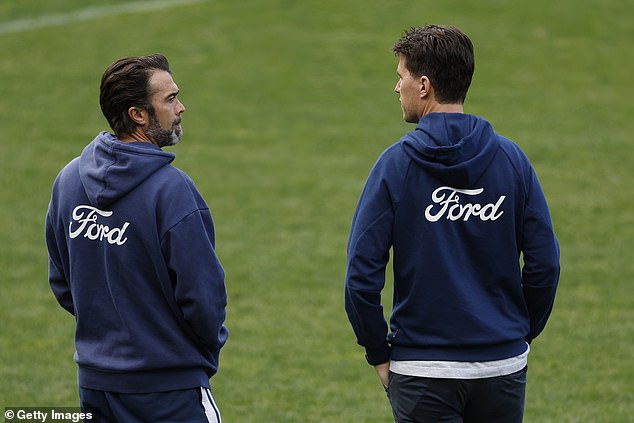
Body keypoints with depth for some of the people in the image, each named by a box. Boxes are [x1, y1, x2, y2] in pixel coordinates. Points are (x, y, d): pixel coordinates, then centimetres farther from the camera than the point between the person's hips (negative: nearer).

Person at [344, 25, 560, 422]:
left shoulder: (395, 164, -8)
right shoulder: (511, 159, -1)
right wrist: (522, 334, 13)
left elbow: (362, 274, -10)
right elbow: (544, 263, 0)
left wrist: (379, 353, 2)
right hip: (503, 367, 3)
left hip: (422, 372, -3)